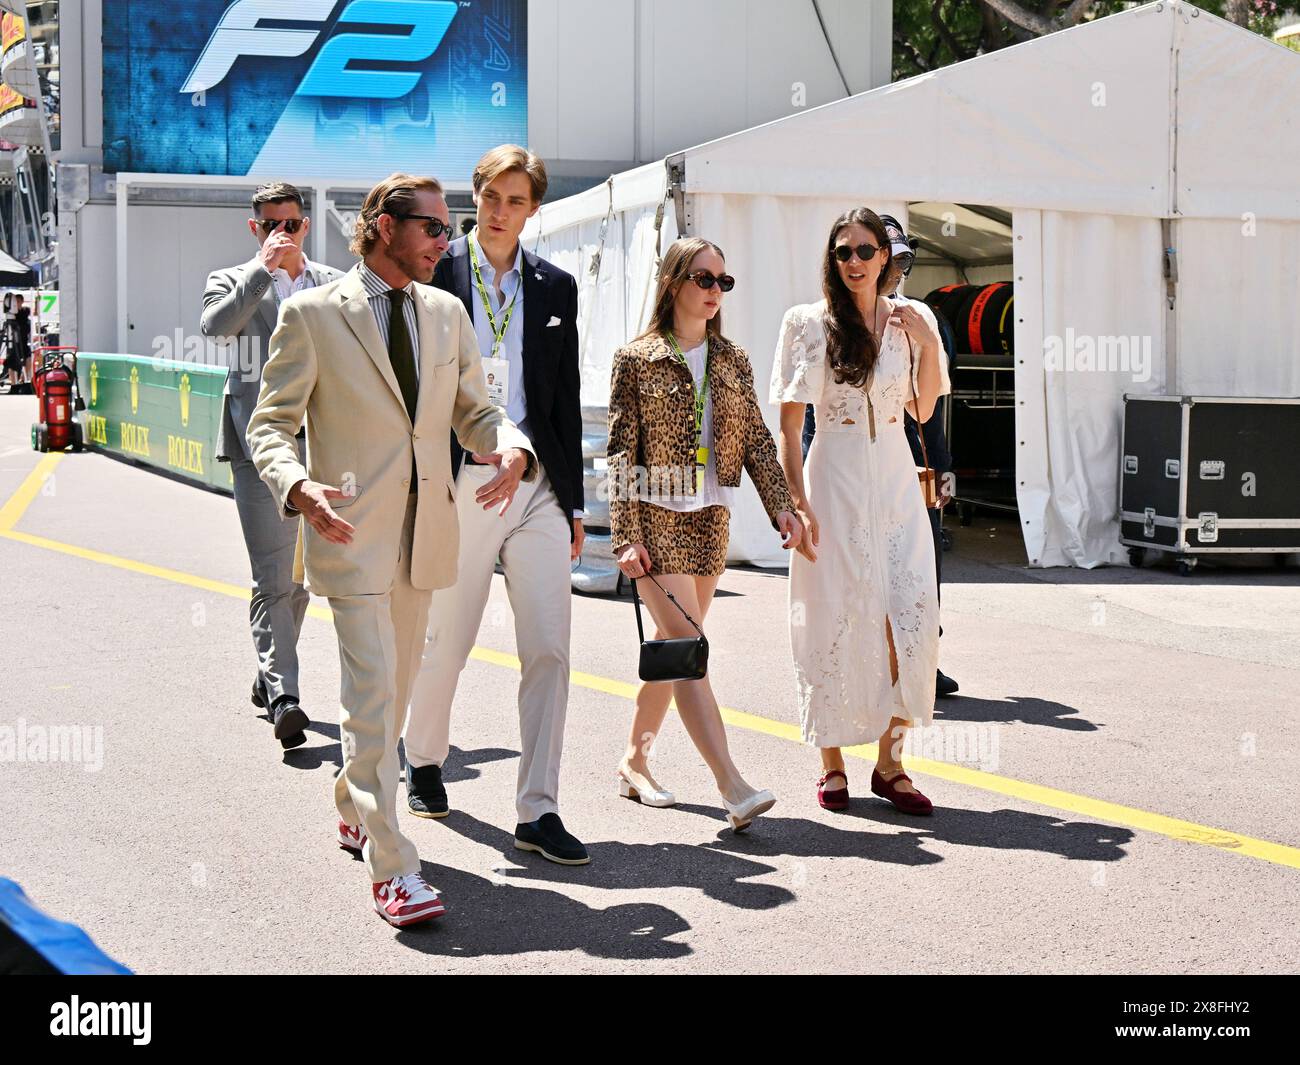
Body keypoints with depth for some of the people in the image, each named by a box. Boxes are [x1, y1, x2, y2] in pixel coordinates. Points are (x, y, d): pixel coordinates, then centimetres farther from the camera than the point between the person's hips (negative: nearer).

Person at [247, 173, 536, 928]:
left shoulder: (448, 313, 9)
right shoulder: (313, 315, -6)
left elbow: (473, 410, 14)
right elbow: (270, 424, -5)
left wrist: (512, 447, -9)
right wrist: (298, 486, -26)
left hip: (426, 532, 6)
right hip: (351, 533, -6)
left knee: (396, 688, 17)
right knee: (372, 695, -10)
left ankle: (357, 809, 39)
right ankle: (392, 868, -6)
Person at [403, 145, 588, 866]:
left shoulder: (554, 288, 11)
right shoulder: (436, 273, 0)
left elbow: (566, 398, 13)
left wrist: (573, 500, 12)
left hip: (538, 483, 3)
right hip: (461, 481, -2)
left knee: (549, 648, -4)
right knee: (447, 639, 9)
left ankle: (538, 811, 1)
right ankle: (424, 761, 36)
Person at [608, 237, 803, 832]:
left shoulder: (732, 362, 11)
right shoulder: (636, 359, -3)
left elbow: (756, 442, 11)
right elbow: (621, 453, -6)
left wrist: (781, 505, -3)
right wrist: (626, 536, -12)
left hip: (710, 519, 6)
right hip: (657, 515, -5)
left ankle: (635, 761, 24)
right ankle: (734, 789, -21)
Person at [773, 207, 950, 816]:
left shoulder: (911, 319, 9)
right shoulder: (809, 323, 0)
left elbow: (923, 411, 11)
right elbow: (789, 423, -2)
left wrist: (928, 345, -1)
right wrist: (796, 499, -10)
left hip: (896, 478, 3)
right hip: (834, 476, -2)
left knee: (911, 617, -7)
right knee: (833, 617, -1)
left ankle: (889, 761, 3)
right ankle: (832, 764, 10)